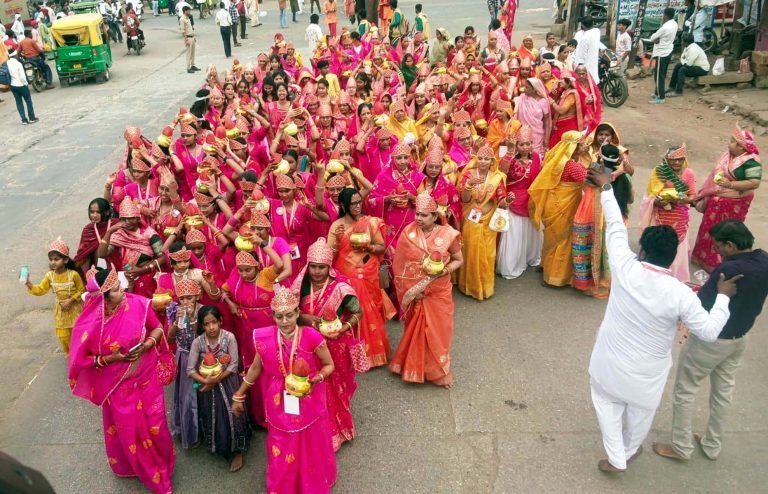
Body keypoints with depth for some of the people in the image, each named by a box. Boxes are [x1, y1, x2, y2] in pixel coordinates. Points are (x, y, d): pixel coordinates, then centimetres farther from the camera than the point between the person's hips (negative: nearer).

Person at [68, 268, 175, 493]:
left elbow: (157, 328, -2)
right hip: (117, 384, -1)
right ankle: (143, 470, 41)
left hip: (146, 377, 1)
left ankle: (162, 464, 42)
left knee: (154, 424, 13)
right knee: (127, 429, 15)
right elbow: (82, 359, -10)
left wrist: (146, 345, -19)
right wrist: (111, 358, -21)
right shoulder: (91, 322, -21)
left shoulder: (138, 304, -17)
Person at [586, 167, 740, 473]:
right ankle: (629, 452, 50)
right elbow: (710, 332, -14)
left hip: (611, 363, 0)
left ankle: (616, 459, 30)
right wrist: (723, 296, -1)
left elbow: (615, 228, -9)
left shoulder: (625, 269, -22)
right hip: (647, 371, 0)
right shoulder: (680, 294, -24)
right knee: (640, 412, 26)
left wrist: (606, 189, 3)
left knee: (608, 404, 25)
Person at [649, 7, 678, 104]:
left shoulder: (665, 28, -25)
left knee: (658, 76, -4)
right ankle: (657, 93, 30)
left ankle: (660, 98, -1)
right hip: (668, 52, 10)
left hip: (661, 54, -10)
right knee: (662, 75, 18)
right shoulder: (674, 24, 4)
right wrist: (658, 39, -8)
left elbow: (652, 38, -16)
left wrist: (655, 38, 3)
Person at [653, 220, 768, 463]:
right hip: (740, 337, 8)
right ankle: (713, 445, 38)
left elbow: (701, 306, -23)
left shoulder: (728, 270, -33)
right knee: (724, 390, 22)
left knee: (685, 390, 10)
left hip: (711, 339, -8)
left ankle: (681, 447, 23)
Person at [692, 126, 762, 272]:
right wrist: (706, 195, 13)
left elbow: (755, 183, -26)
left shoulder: (751, 162, -21)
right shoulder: (729, 154, 2)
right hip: (717, 201, 7)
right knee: (710, 229, 17)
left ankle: (719, 264, 19)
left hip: (733, 204, -7)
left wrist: (730, 185, -29)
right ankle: (704, 257, 34)